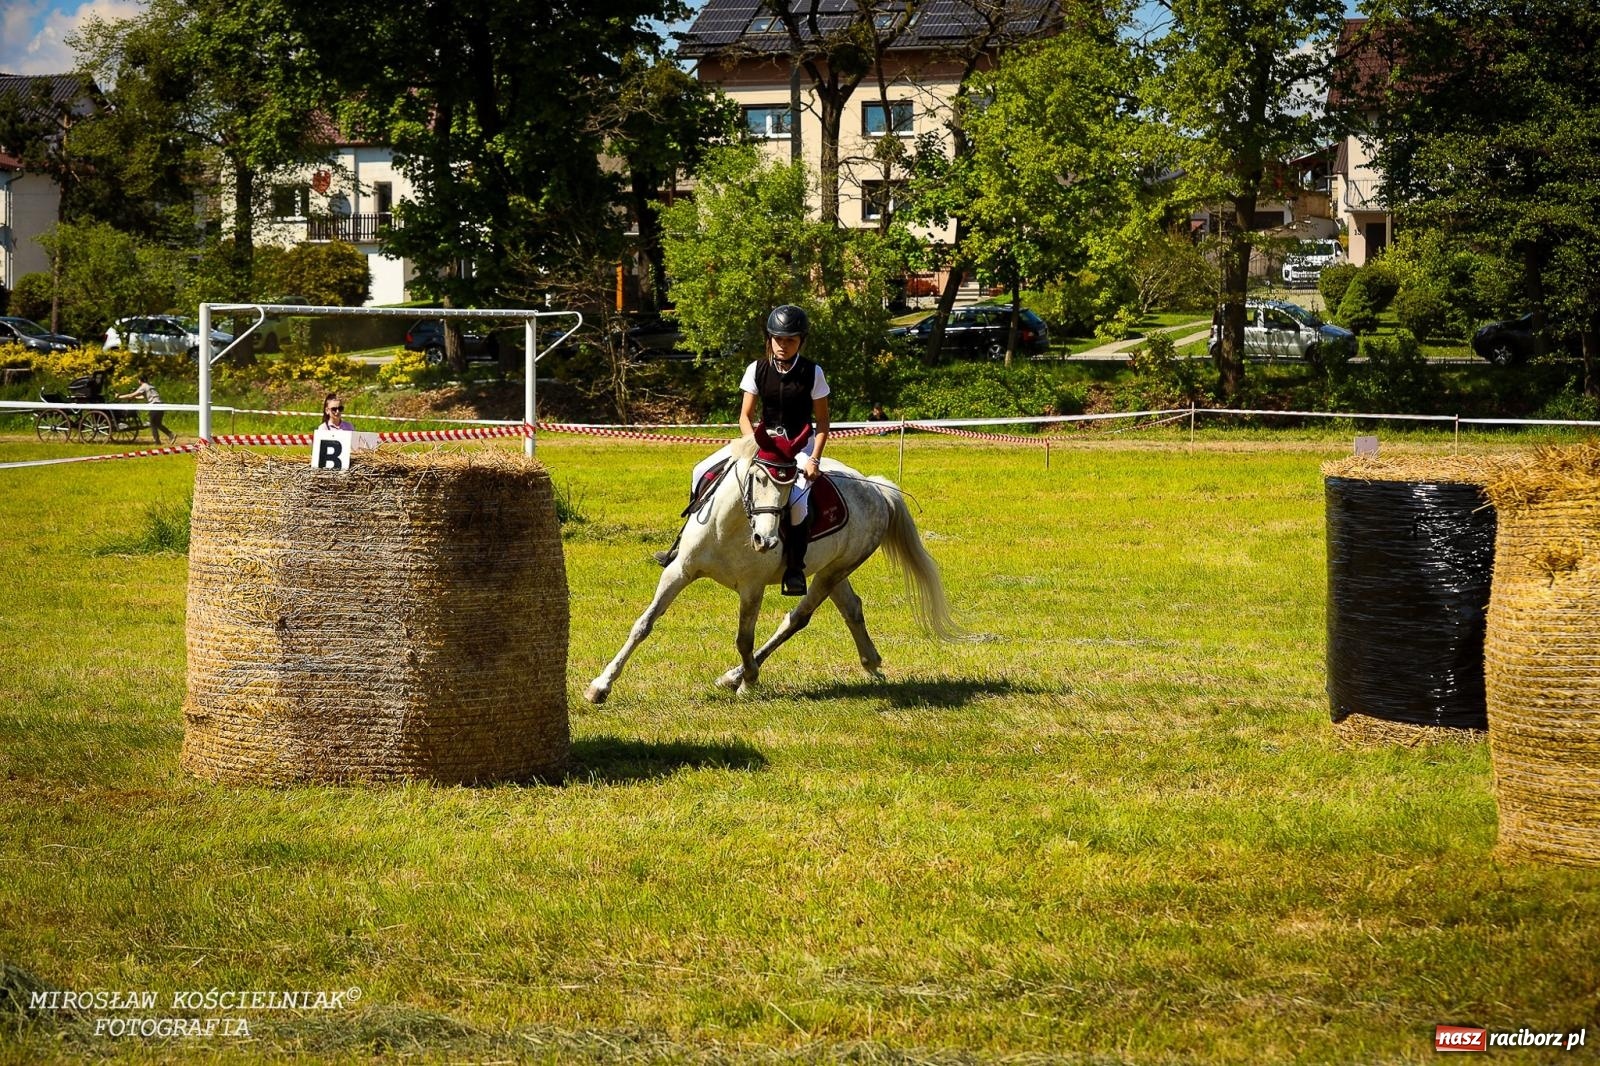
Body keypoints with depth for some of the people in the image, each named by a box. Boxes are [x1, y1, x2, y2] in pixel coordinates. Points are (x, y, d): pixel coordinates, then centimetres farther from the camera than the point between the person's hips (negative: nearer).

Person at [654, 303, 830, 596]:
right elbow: (745, 416, -1)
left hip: (800, 445, -4)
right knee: (703, 473, -9)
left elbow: (822, 421, -4)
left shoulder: (812, 373, -9)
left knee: (797, 500, -34)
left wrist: (814, 458, -17)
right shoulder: (757, 370, -3)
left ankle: (795, 570, -20)